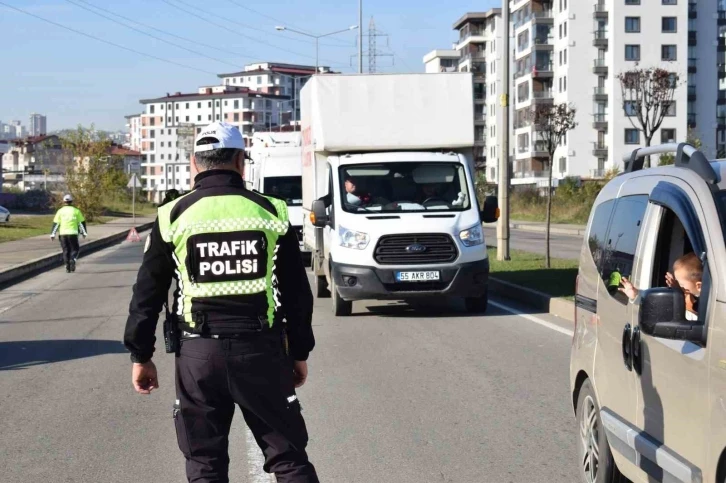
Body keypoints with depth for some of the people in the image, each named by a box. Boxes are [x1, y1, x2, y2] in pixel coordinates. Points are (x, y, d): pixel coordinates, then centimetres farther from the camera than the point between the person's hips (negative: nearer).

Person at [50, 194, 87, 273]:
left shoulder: (60, 211, 5)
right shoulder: (76, 211, 3)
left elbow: (56, 223, 3)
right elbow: (82, 223, 5)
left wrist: (53, 234, 6)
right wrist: (84, 233, 12)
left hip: (63, 234, 1)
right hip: (73, 233, -1)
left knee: (65, 250, 10)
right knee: (75, 249, 9)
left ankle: (67, 267, 6)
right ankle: (73, 260, -19)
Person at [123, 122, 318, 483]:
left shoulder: (174, 215, 1)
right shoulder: (270, 212, 2)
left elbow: (147, 294, 4)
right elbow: (297, 292, 5)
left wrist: (140, 356, 12)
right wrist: (299, 352, 14)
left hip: (199, 354, 0)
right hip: (262, 349, 0)